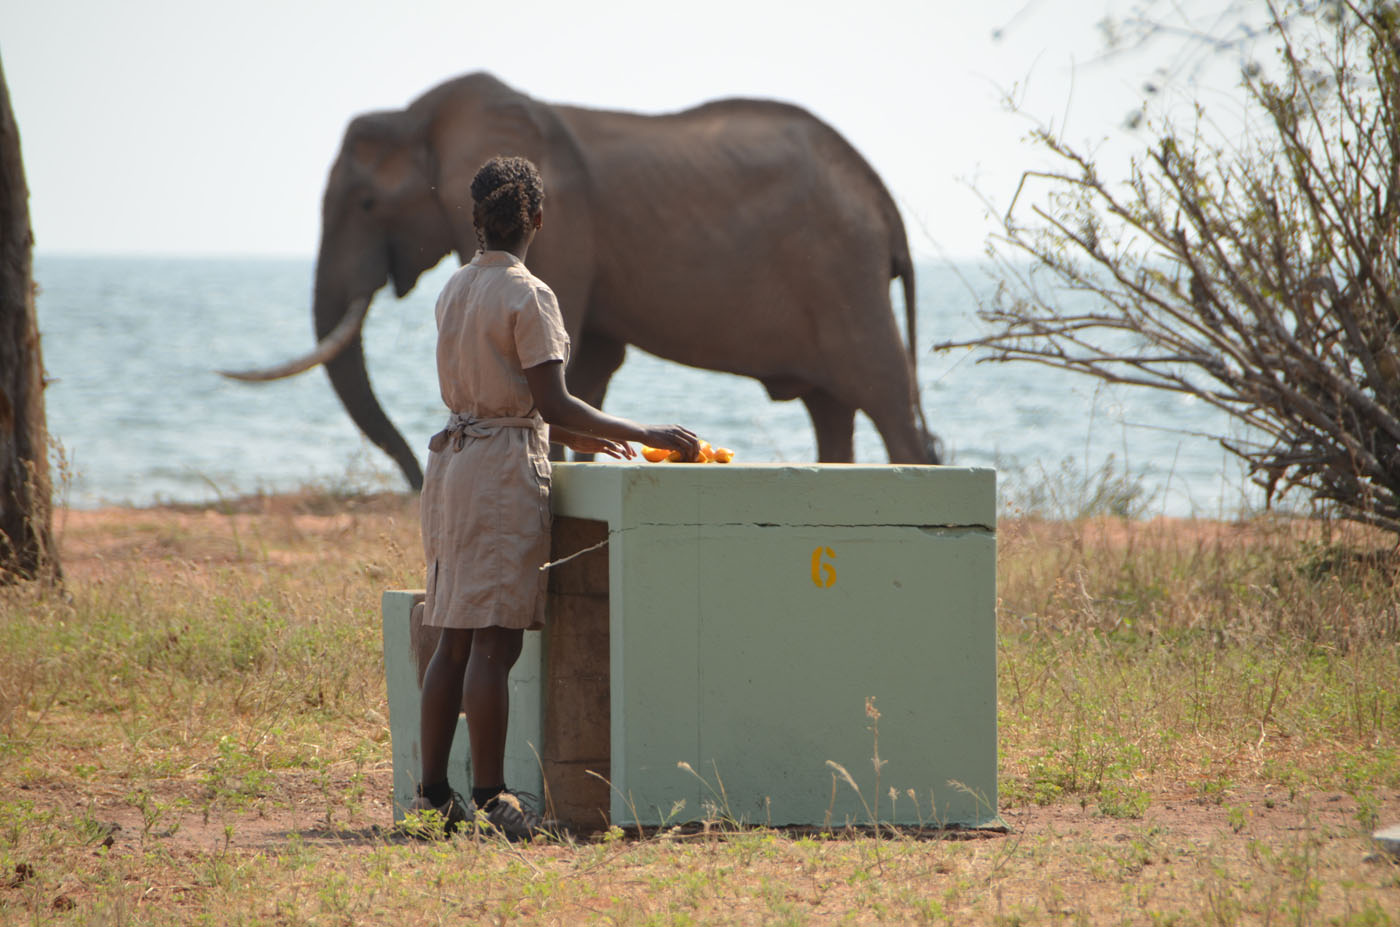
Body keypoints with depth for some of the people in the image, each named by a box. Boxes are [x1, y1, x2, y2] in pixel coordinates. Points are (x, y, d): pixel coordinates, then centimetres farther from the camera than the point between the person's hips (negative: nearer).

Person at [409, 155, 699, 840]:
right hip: (506, 470, -8)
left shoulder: (455, 290, 13)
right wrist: (644, 434, -8)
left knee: (456, 640, 11)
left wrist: (584, 440, 25)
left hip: (455, 459, 8)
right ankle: (490, 797, -9)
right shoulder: (526, 295, -12)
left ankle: (433, 789, 12)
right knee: (495, 642, -8)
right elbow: (552, 404, -15)